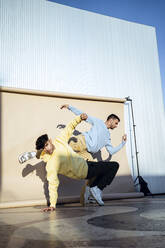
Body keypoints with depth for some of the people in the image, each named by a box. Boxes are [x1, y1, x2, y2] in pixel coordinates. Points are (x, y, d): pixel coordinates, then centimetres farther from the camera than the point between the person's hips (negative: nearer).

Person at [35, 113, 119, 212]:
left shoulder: (59, 141, -12)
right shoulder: (51, 164, -28)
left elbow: (69, 128, -1)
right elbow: (53, 184, -28)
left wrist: (80, 118, -16)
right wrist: (52, 205, -28)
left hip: (85, 163, 7)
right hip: (85, 171, -7)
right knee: (114, 166, -6)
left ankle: (94, 186, 24)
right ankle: (98, 189, -3)